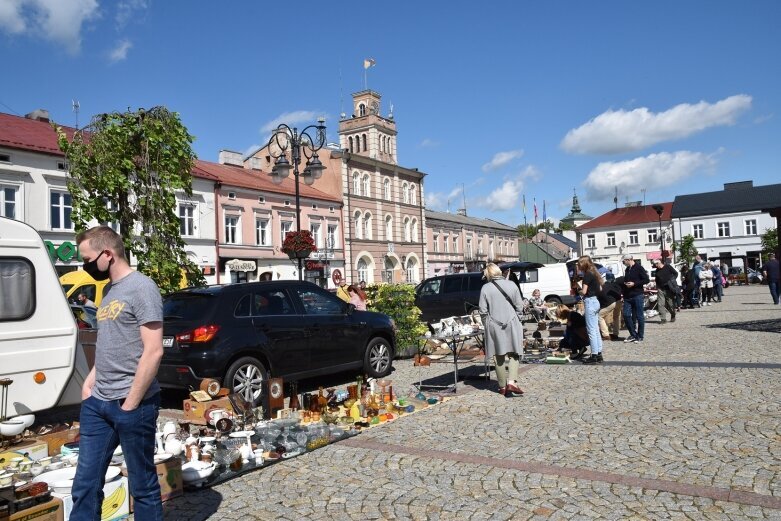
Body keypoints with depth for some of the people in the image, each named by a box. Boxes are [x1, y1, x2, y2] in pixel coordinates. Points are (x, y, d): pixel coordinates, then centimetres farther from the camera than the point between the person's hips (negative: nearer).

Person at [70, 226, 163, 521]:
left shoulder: (141, 288, -13)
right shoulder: (109, 290, 13)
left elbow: (153, 352, -18)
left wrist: (130, 403, -15)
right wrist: (89, 381, 9)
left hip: (132, 404, -8)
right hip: (97, 403, 8)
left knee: (143, 485, 7)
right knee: (85, 485, 13)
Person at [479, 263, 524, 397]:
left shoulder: (485, 288, -6)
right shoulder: (511, 285, -3)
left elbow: (483, 311, -5)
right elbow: (519, 307, -1)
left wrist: (487, 324, 10)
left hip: (494, 326, 0)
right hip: (512, 324, 0)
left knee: (500, 357, 10)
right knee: (513, 355, 8)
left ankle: (503, 386, 15)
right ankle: (511, 382, -10)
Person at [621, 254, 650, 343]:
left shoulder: (639, 268, -6)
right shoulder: (627, 269, 16)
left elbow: (646, 280, -10)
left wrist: (634, 283, -16)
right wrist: (625, 283, 8)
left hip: (637, 295, -7)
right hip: (627, 296, 7)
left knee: (639, 316, 1)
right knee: (626, 315, 1)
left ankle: (640, 336, 11)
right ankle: (633, 334, 13)